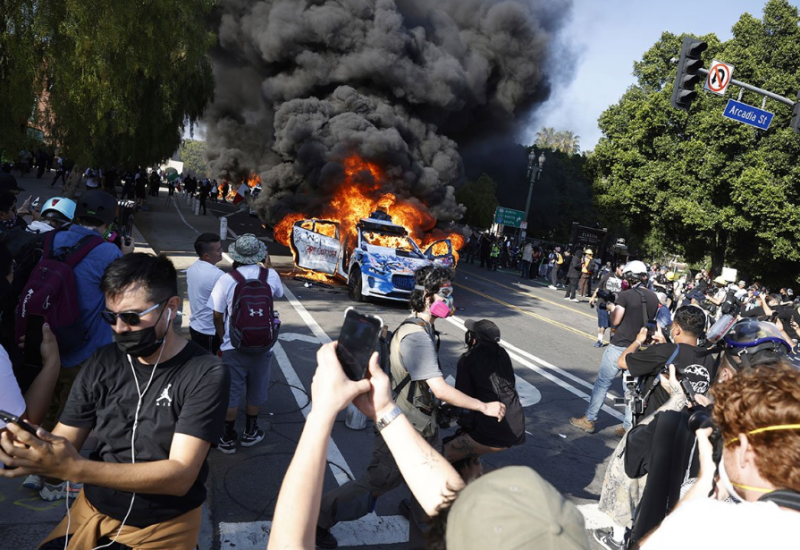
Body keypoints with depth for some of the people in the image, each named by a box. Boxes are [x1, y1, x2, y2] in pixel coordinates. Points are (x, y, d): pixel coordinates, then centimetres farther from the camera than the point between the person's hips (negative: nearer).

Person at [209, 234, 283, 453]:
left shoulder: (226, 280, -15)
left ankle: (228, 439, 21)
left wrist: (223, 340, 10)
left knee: (230, 393, 11)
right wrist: (267, 265, 21)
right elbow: (278, 294, 15)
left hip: (233, 347, -2)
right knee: (256, 391, 18)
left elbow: (218, 317, -7)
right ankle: (250, 432, 33)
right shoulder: (271, 276, -9)